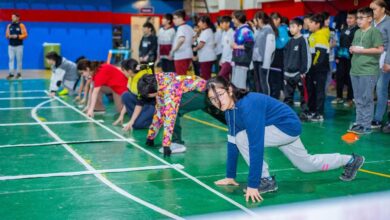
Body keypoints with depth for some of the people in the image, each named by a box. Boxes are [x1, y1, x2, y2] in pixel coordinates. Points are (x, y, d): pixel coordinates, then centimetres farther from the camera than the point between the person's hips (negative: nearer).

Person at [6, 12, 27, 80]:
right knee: (11, 59, -1)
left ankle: (19, 73, 13)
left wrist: (17, 36, -17)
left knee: (19, 59, 3)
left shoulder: (21, 25, -4)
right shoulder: (9, 25, 8)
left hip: (19, 46, -3)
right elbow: (7, 35, 12)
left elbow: (25, 35, -7)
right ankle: (11, 73, 1)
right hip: (11, 46, 3)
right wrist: (9, 36, -10)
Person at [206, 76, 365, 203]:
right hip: (277, 129, 9)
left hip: (288, 126, -9)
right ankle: (350, 160, 48)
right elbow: (232, 141, -2)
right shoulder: (230, 109, -10)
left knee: (242, 138, -24)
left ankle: (266, 180, -6)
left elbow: (256, 146, -37)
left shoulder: (248, 106, -35)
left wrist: (252, 184, -37)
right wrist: (230, 176, -1)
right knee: (307, 165, 26)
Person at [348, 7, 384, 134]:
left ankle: (366, 126, 0)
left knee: (366, 100, -5)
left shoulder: (374, 31, -6)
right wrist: (352, 49, 5)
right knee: (358, 100, 11)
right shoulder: (357, 32, 16)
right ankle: (359, 123, 18)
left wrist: (361, 50, -13)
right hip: (355, 70, 7)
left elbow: (380, 49, -14)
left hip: (368, 71, -7)